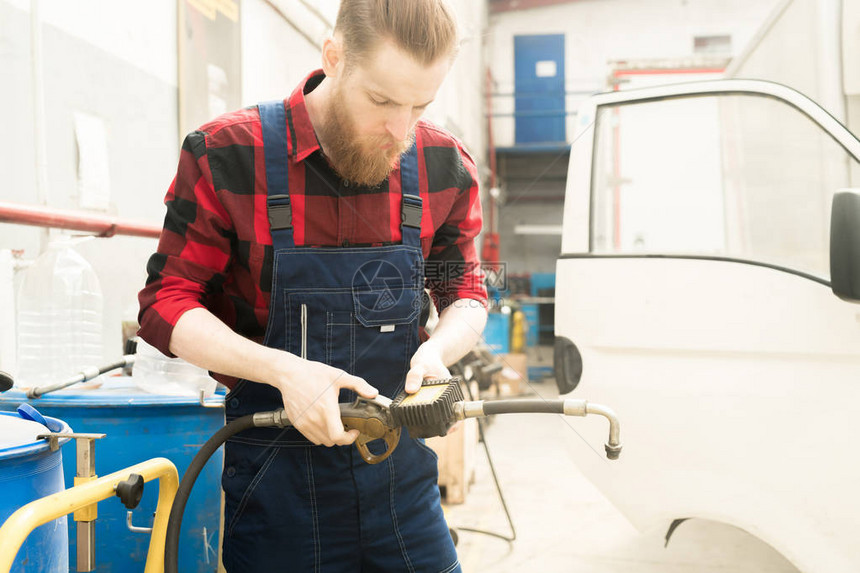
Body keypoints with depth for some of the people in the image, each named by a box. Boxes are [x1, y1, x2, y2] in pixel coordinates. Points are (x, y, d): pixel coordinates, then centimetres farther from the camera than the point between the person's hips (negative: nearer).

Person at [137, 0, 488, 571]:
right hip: (277, 476, -2)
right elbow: (167, 305, -6)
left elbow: (466, 294, 10)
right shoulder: (228, 154, -11)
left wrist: (437, 350, -13)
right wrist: (282, 369, -22)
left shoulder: (443, 166, -2)